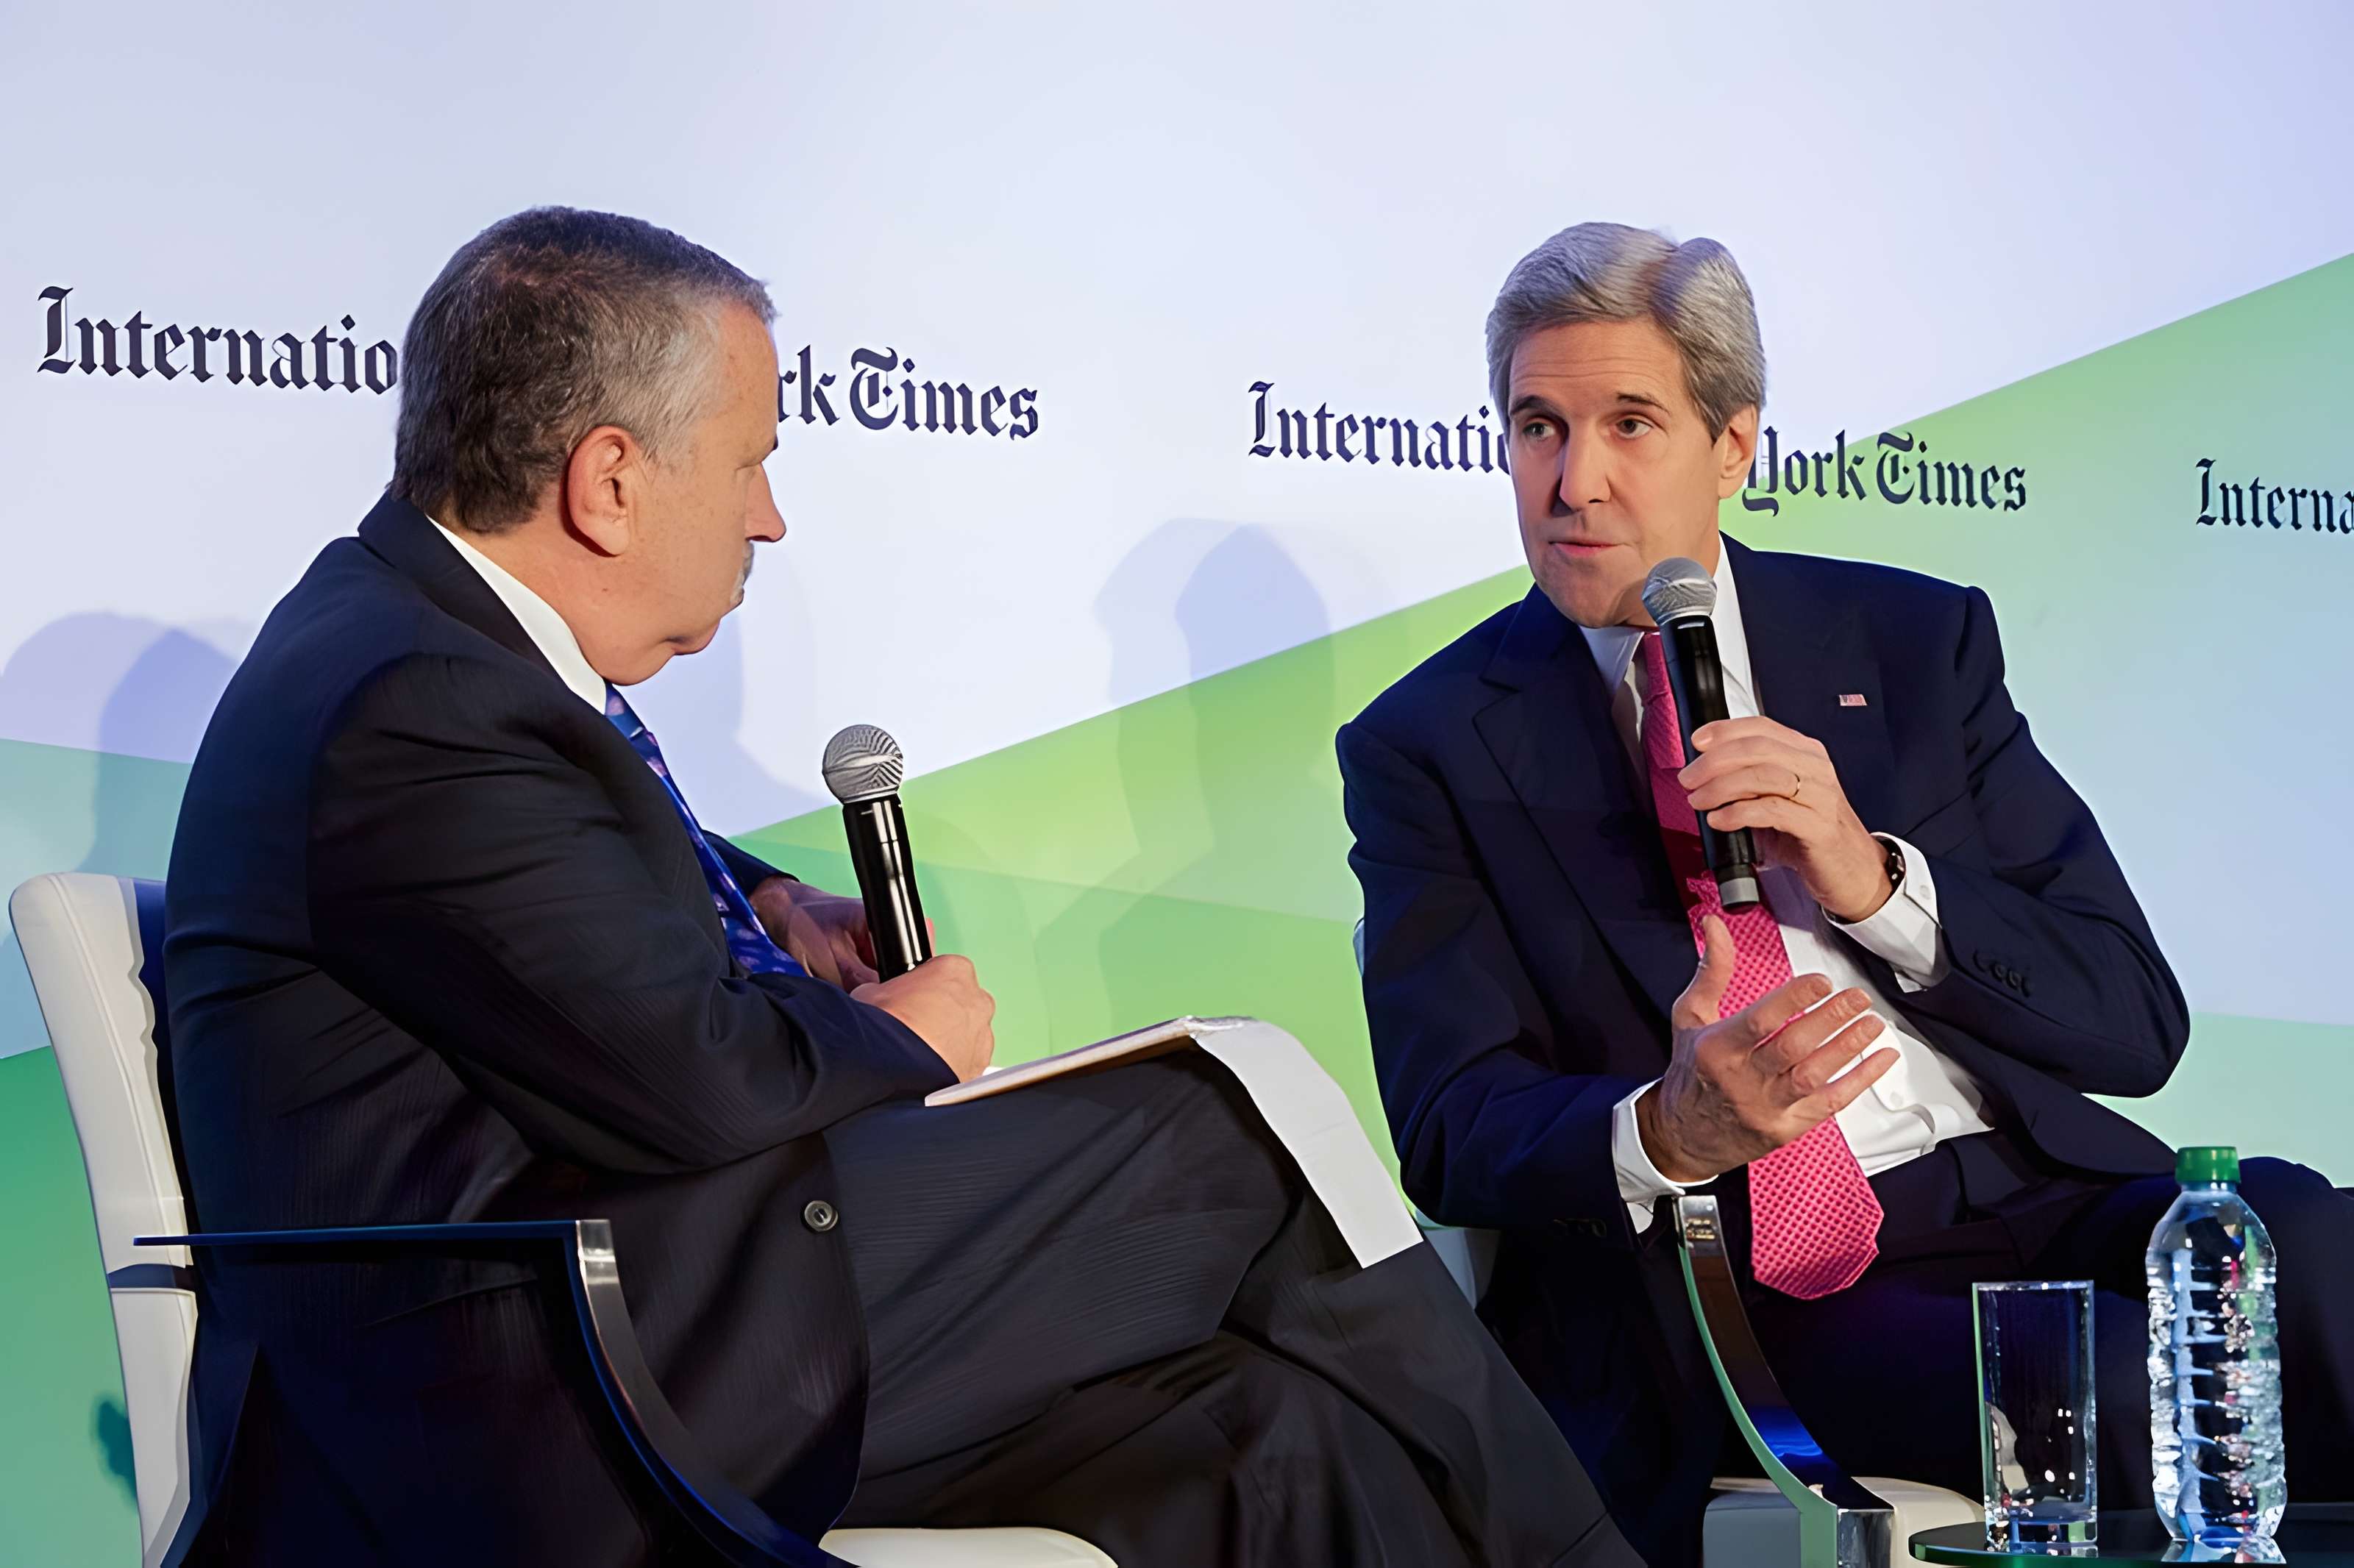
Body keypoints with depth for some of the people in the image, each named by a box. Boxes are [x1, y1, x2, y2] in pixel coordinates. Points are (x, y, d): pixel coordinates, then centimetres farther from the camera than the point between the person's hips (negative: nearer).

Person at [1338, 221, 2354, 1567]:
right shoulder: (1430, 747, 6)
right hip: (1759, 1294, -3)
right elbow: (1451, 1126, -3)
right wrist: (1668, 1132, -25)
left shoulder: (1919, 640, 11)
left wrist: (1875, 879, -11)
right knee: (2119, 1391, -32)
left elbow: (2137, 1022, 7)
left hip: (2041, 1195, 3)